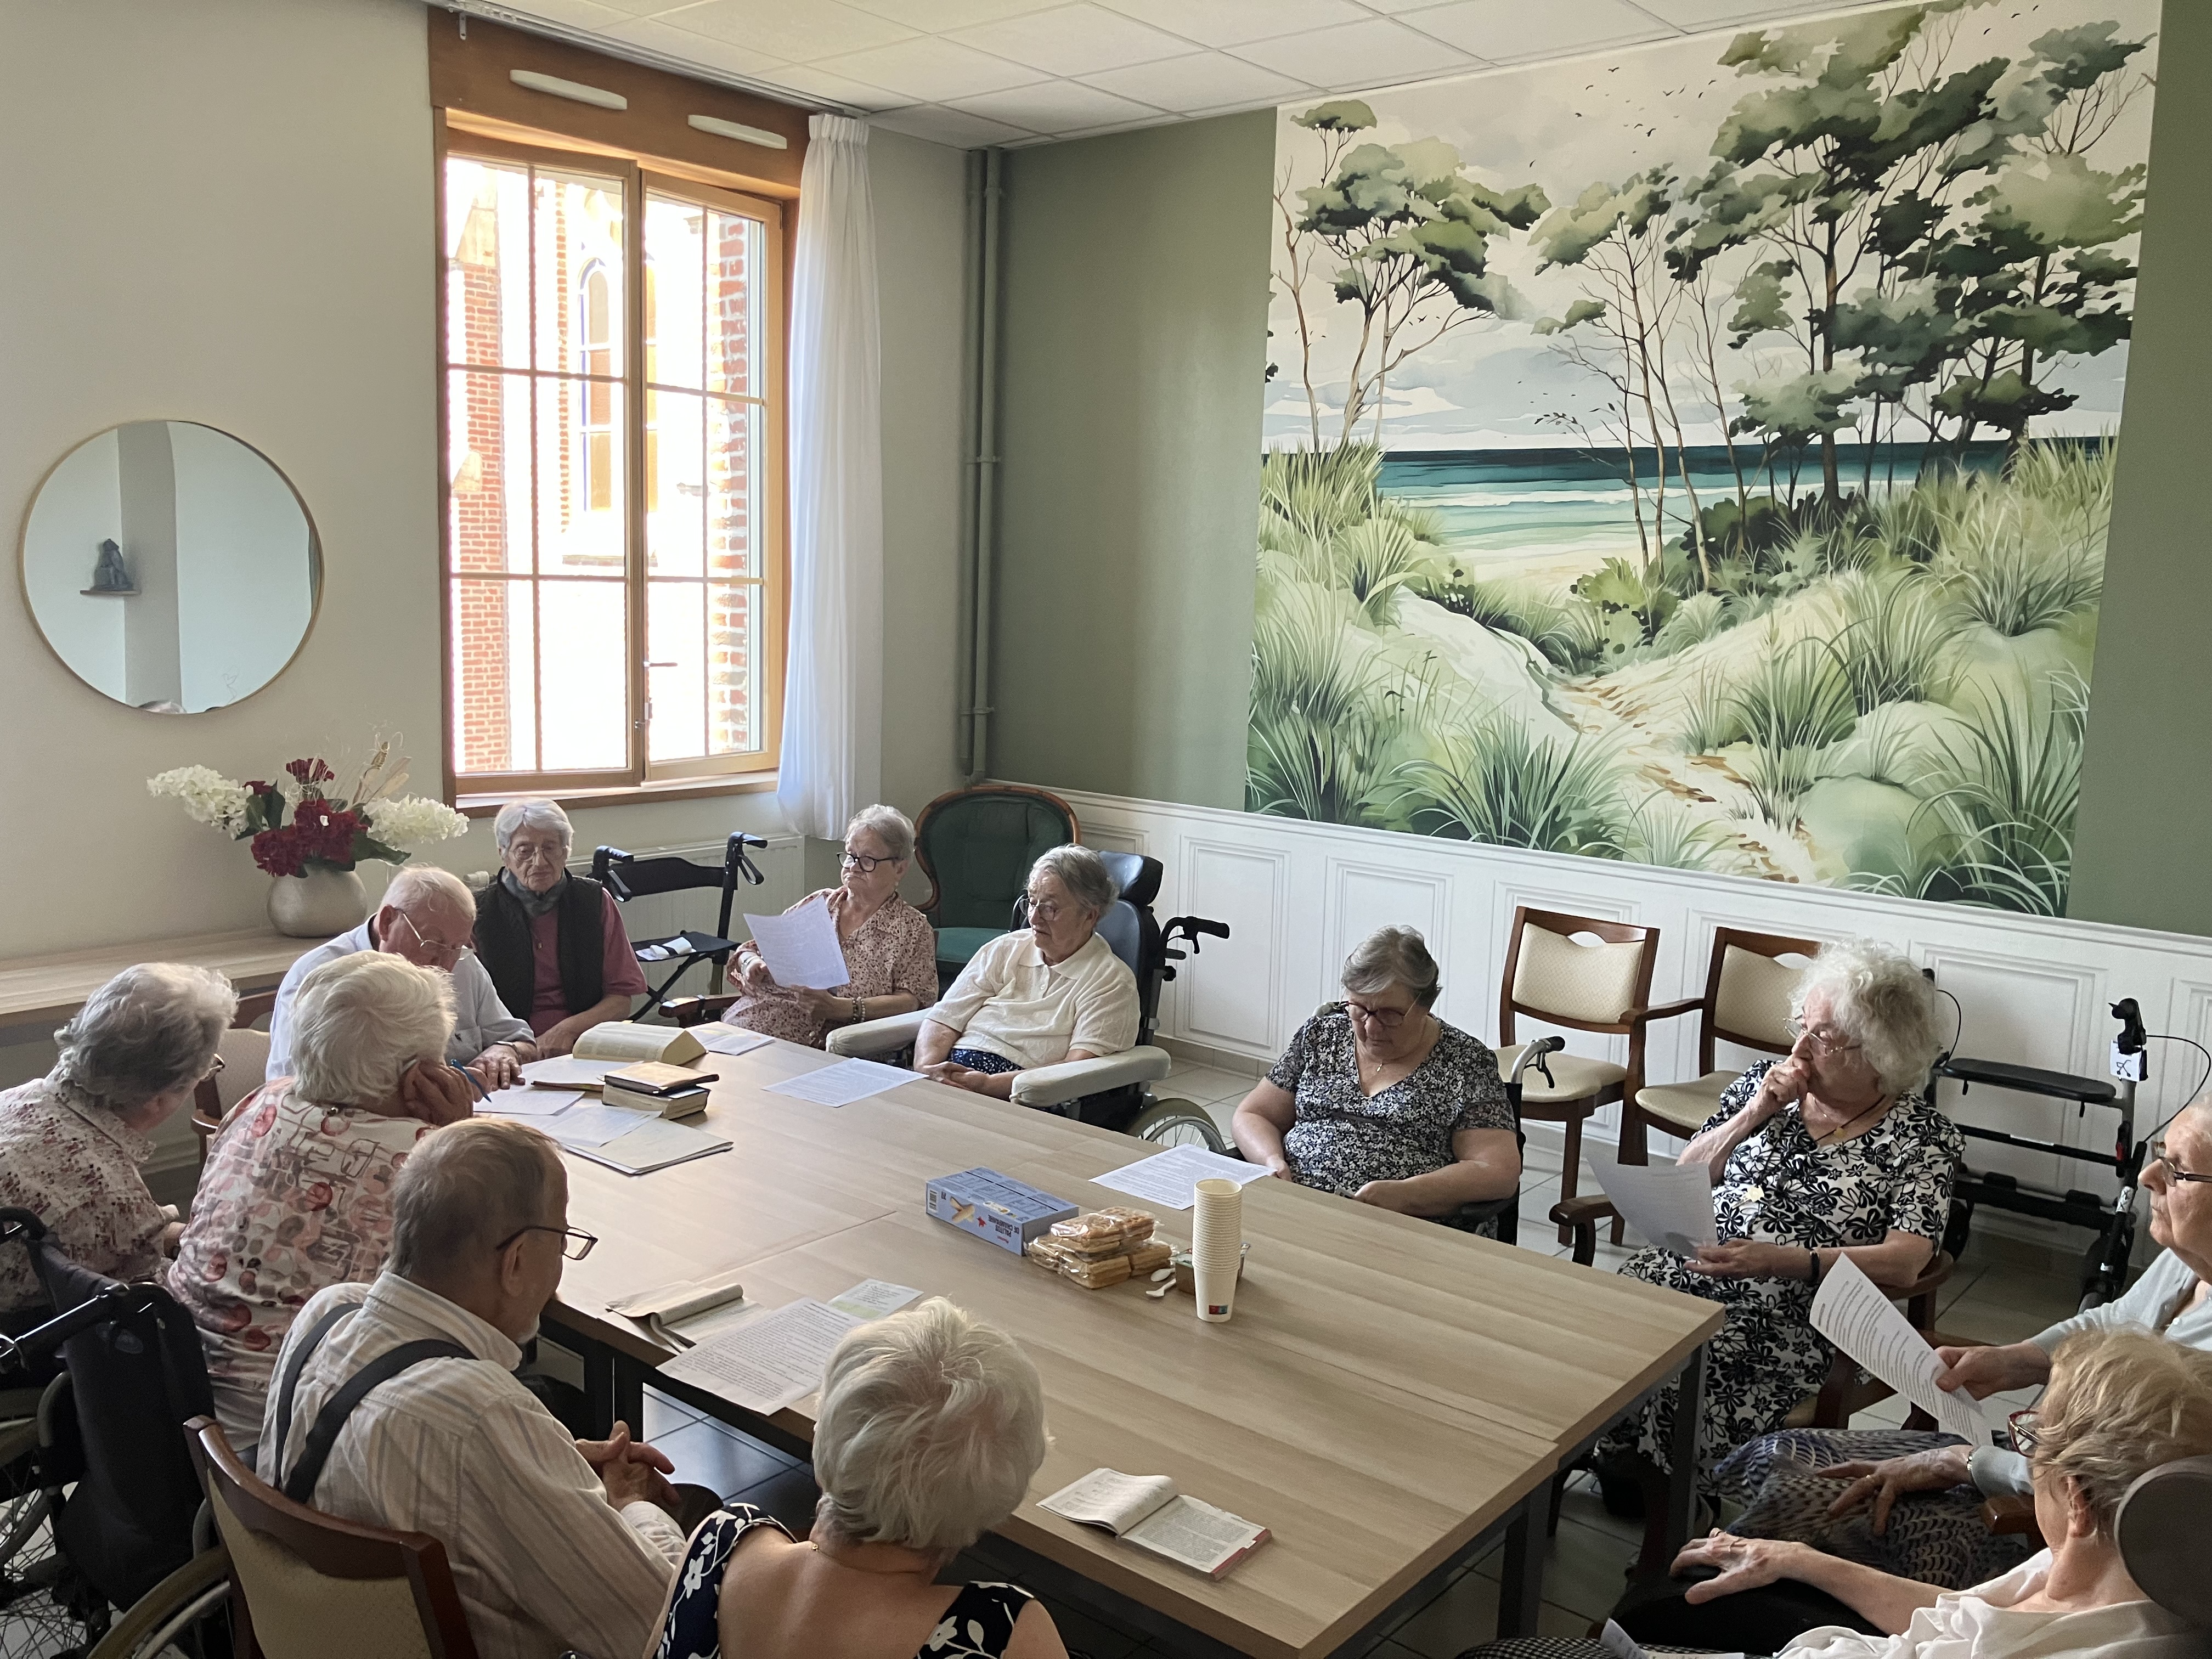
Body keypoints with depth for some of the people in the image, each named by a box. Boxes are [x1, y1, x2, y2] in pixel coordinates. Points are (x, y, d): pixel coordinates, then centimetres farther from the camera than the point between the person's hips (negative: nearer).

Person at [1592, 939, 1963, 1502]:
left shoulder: (1922, 1135, 2)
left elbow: (1905, 1262, -11)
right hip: (1693, 1266, 4)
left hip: (1799, 1313, -4)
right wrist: (1755, 1113, 0)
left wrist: (1780, 1261, -23)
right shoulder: (1767, 1084, 14)